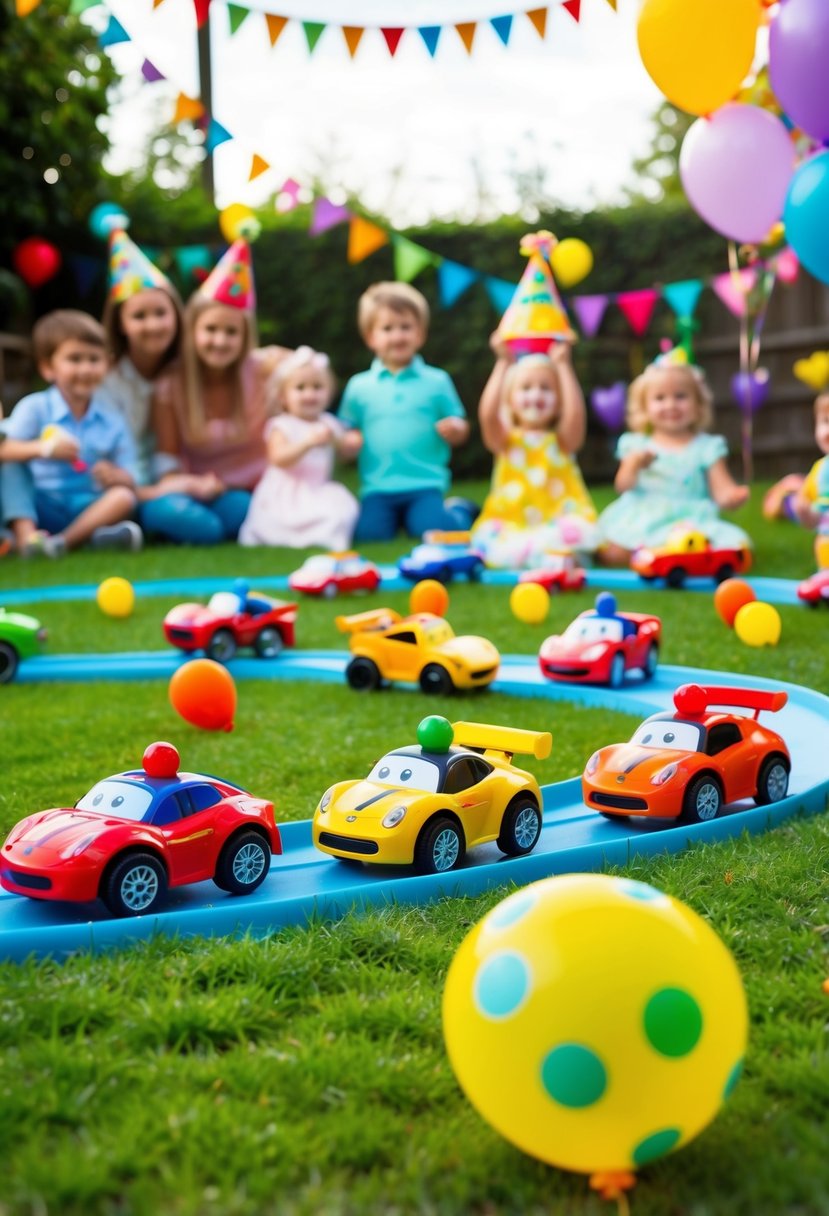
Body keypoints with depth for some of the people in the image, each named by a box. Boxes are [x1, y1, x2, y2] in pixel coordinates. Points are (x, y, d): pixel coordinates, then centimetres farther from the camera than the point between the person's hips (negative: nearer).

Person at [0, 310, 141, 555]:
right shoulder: (34, 408, -1)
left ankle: (64, 540, -38)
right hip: (36, 507, -1)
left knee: (124, 497, -25)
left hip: (89, 508, 2)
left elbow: (129, 480, 2)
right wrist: (42, 448, -32)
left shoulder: (113, 424, 6)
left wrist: (115, 476, -21)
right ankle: (25, 532, -38)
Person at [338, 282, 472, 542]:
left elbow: (460, 430, 9)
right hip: (378, 488, 1)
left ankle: (460, 511, 13)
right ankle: (397, 517, 14)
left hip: (425, 484, -1)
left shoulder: (436, 381, 5)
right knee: (369, 531, -21)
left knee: (431, 528, -23)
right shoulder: (359, 386, 9)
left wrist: (454, 429, -13)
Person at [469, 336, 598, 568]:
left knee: (579, 531, -32)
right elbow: (488, 414, -12)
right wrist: (503, 363, -12)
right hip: (508, 528, 0)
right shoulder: (506, 441, 10)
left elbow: (576, 413, -12)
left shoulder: (563, 441, 10)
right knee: (486, 538, -31)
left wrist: (563, 365, -12)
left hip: (556, 525, 0)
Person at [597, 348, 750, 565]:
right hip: (639, 520, -1)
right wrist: (634, 465, -15)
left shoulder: (707, 448, 7)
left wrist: (734, 496, -24)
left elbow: (722, 492, 0)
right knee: (615, 555, -28)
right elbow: (623, 488, 4)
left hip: (691, 520, 1)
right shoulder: (637, 445, 10)